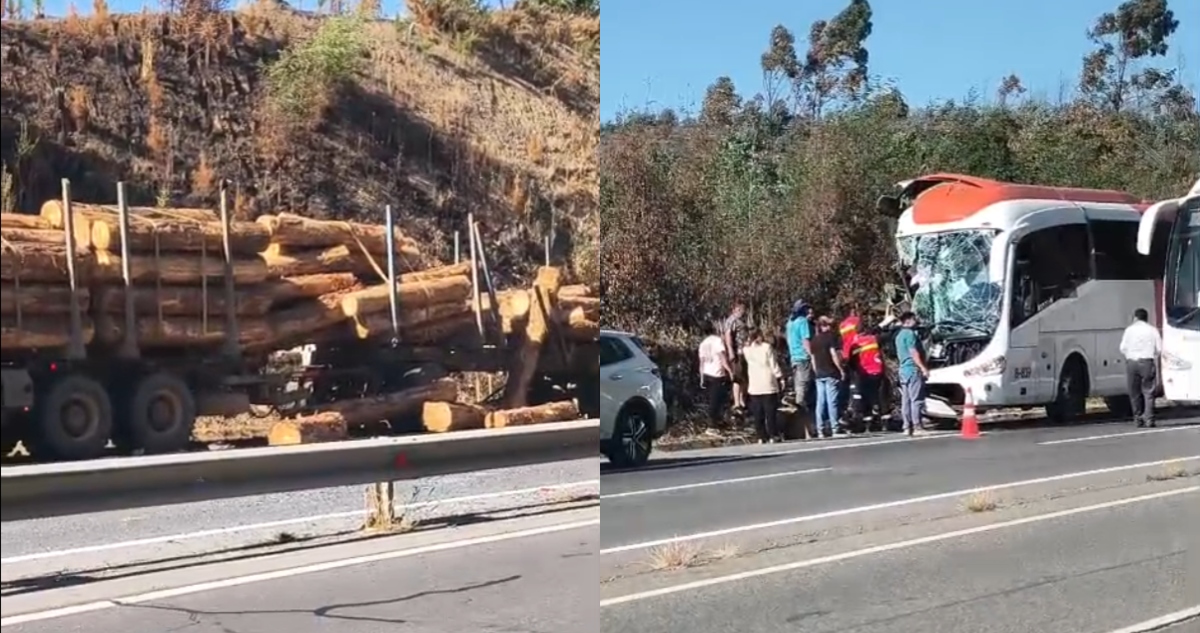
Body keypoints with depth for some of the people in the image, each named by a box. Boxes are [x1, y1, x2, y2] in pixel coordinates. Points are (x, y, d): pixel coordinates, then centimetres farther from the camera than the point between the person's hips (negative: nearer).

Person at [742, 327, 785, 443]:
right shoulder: (767, 347, -5)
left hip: (754, 386, 3)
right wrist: (780, 377, 2)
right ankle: (773, 436, 1)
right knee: (770, 412, 1)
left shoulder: (746, 349, 5)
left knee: (758, 414, 5)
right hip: (768, 385, -3)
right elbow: (774, 365, -6)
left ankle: (762, 437, 4)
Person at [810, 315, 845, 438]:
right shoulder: (831, 336, -6)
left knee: (820, 402, 5)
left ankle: (820, 429, 5)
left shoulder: (814, 339, 12)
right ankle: (834, 428, -7)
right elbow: (834, 355, -14)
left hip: (819, 374, 6)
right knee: (832, 401, -6)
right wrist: (841, 369, -9)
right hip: (831, 373, -6)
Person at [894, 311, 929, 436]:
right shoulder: (909, 333, -10)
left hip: (904, 370, 10)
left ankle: (907, 427, 5)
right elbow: (914, 353, -17)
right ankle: (916, 426, -15)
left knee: (906, 400, 6)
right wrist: (924, 368, -20)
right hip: (913, 369, -10)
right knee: (917, 399, -11)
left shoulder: (899, 335, 20)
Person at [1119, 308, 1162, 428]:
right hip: (1147, 362, -1)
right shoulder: (1152, 330, 4)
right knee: (1148, 392, 1)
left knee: (1134, 392, 9)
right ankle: (1149, 419, -8)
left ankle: (1138, 419, 10)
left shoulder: (1129, 329, 5)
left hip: (1131, 363, 1)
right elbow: (1159, 349, 1)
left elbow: (1123, 348, 0)